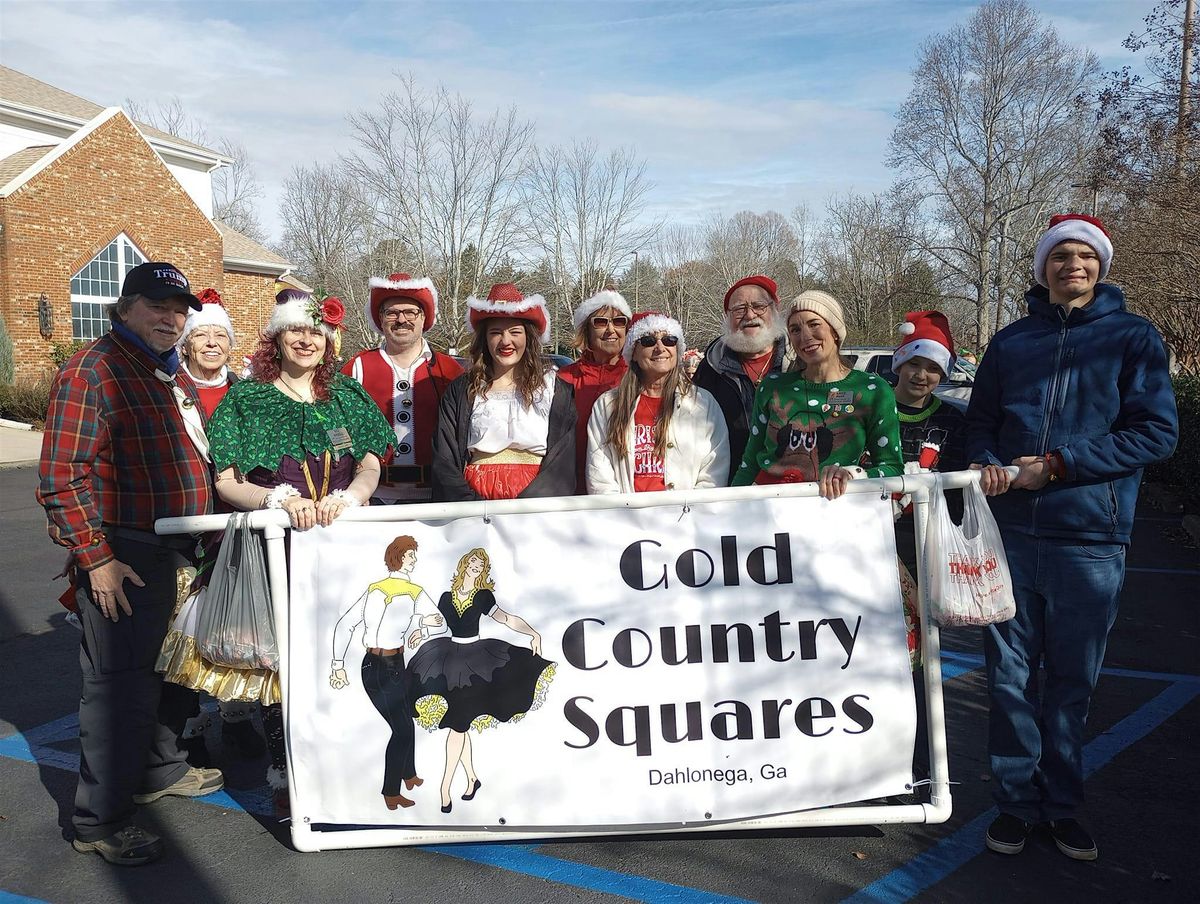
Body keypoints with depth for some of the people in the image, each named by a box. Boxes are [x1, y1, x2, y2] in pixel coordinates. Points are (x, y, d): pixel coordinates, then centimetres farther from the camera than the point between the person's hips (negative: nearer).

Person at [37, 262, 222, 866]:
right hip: (123, 556, -9)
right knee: (121, 683, -3)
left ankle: (159, 770, 40)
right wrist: (96, 557, -20)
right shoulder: (92, 371, -12)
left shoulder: (174, 376, 16)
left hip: (178, 550, 9)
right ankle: (98, 820, 11)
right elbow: (62, 477, -17)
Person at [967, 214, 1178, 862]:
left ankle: (1062, 802, 25)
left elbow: (1157, 432, -5)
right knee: (1010, 672, 6)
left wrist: (1060, 464, -13)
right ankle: (1018, 797, 20)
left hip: (1089, 538, -2)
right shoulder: (1011, 341, 11)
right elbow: (980, 419, 16)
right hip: (1009, 533, 2)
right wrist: (986, 463, -7)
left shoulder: (1133, 337, 3)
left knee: (1071, 679, 9)